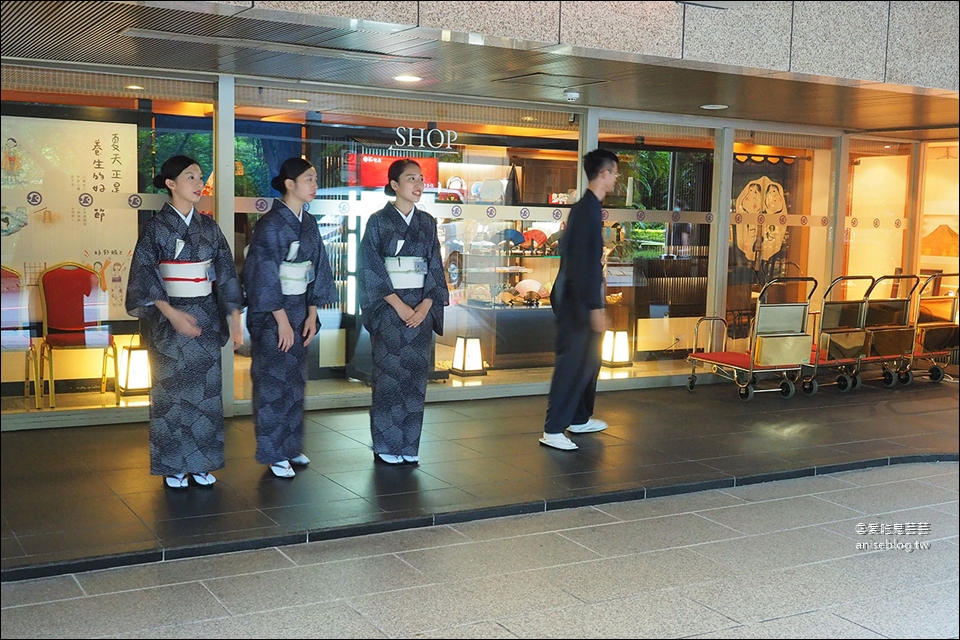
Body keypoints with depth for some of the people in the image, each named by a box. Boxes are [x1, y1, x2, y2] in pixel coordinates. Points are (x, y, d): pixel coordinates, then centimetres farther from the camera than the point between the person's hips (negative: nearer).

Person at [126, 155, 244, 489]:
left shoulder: (209, 227, 7)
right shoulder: (155, 227, -5)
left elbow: (226, 272, 6)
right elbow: (143, 277, -10)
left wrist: (234, 316, -1)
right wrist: (172, 314, -21)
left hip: (206, 316, 4)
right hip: (168, 318, -4)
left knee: (206, 390, 6)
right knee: (172, 392, 2)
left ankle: (201, 464, 16)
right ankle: (173, 467, 13)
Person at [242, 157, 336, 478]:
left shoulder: (309, 224, 8)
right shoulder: (270, 224, -14)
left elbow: (317, 269, 10)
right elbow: (265, 275, -16)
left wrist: (311, 315, 4)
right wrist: (282, 321, -16)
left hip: (299, 309, 7)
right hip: (271, 312, -7)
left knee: (296, 380, 13)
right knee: (273, 382, 0)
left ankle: (291, 446, 24)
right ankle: (273, 454, 10)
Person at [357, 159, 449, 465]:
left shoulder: (427, 223, 10)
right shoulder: (378, 222, -2)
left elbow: (435, 267, 8)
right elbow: (371, 270, -8)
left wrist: (426, 304, -7)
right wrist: (399, 305, -14)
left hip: (421, 309, 4)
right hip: (388, 309, -4)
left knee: (416, 375, 5)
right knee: (389, 376, -1)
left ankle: (409, 446, 14)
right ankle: (386, 447, 10)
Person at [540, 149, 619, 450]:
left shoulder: (583, 207, 14)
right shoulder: (589, 209, -18)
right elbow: (587, 261, -23)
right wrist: (595, 306, -24)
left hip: (575, 295, 11)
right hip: (578, 299, -11)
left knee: (589, 358, 19)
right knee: (573, 362, -7)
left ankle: (579, 418, 31)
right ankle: (553, 430, -3)